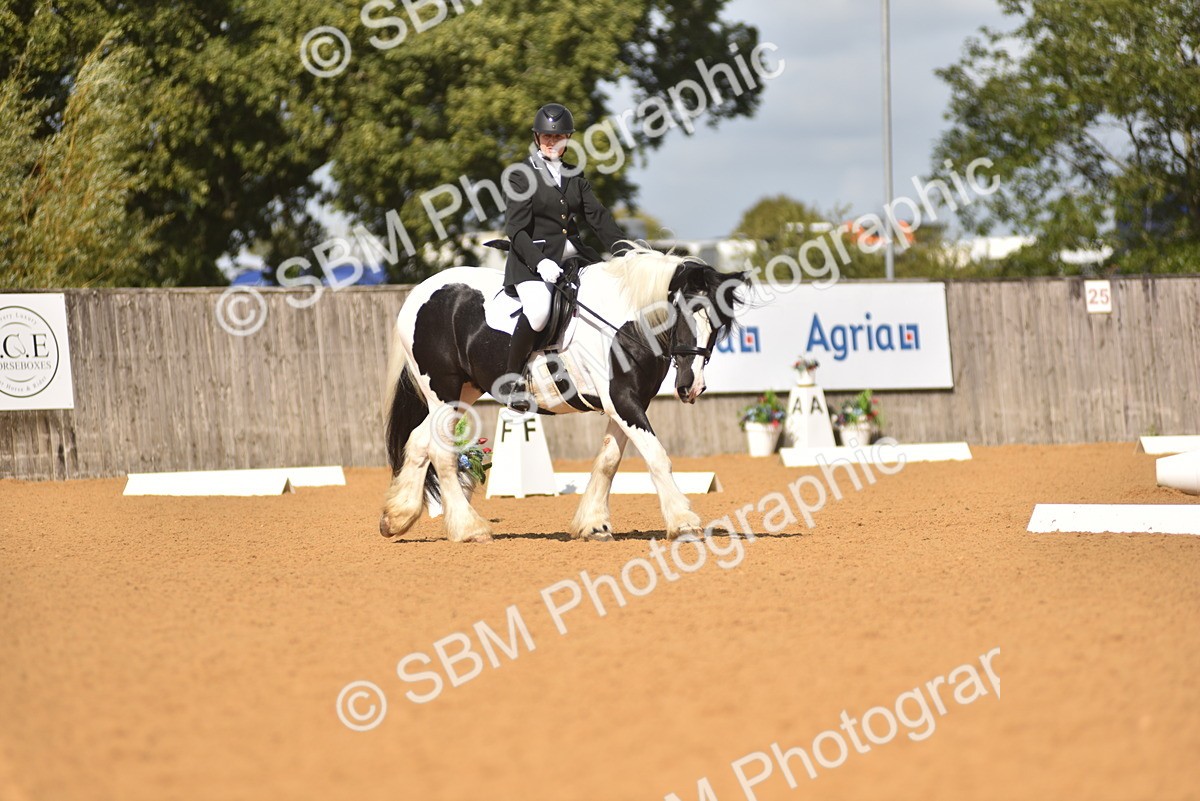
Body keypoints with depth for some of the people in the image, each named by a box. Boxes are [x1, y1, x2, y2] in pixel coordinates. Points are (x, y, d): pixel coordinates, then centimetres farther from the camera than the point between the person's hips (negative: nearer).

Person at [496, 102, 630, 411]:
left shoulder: (574, 176, 17)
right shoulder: (522, 175, -2)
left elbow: (597, 215, 9)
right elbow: (516, 229, -10)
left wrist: (621, 248, -8)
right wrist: (539, 262, -25)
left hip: (570, 254, 7)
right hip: (532, 258, -7)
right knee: (538, 309, -33)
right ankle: (511, 382, -19)